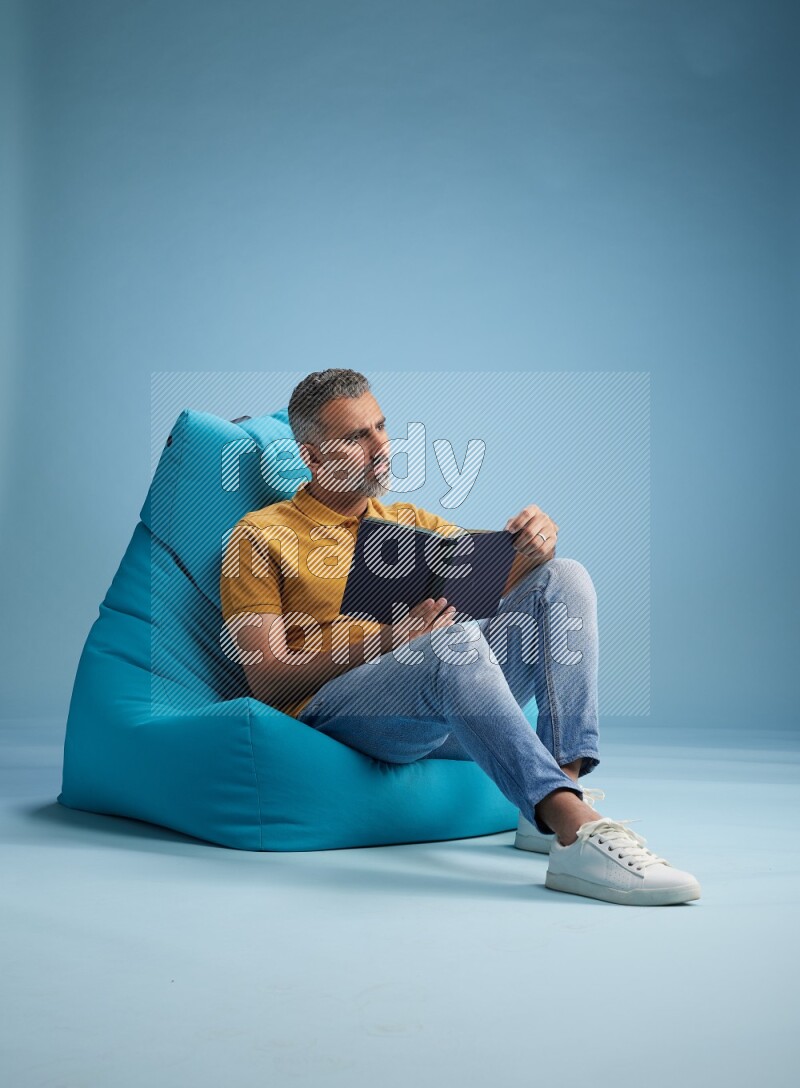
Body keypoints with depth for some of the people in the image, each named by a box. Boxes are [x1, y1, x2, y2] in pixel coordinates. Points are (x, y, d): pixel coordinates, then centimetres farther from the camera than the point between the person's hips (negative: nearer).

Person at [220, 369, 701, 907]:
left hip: (453, 694, 6)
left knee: (564, 580, -12)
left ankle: (559, 801, -27)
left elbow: (498, 582, 17)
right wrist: (385, 641, -18)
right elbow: (267, 682, -3)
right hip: (336, 706, -6)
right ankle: (577, 832, -47)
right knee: (454, 636, -36)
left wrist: (536, 548, -8)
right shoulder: (261, 536, 8)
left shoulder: (410, 521, 26)